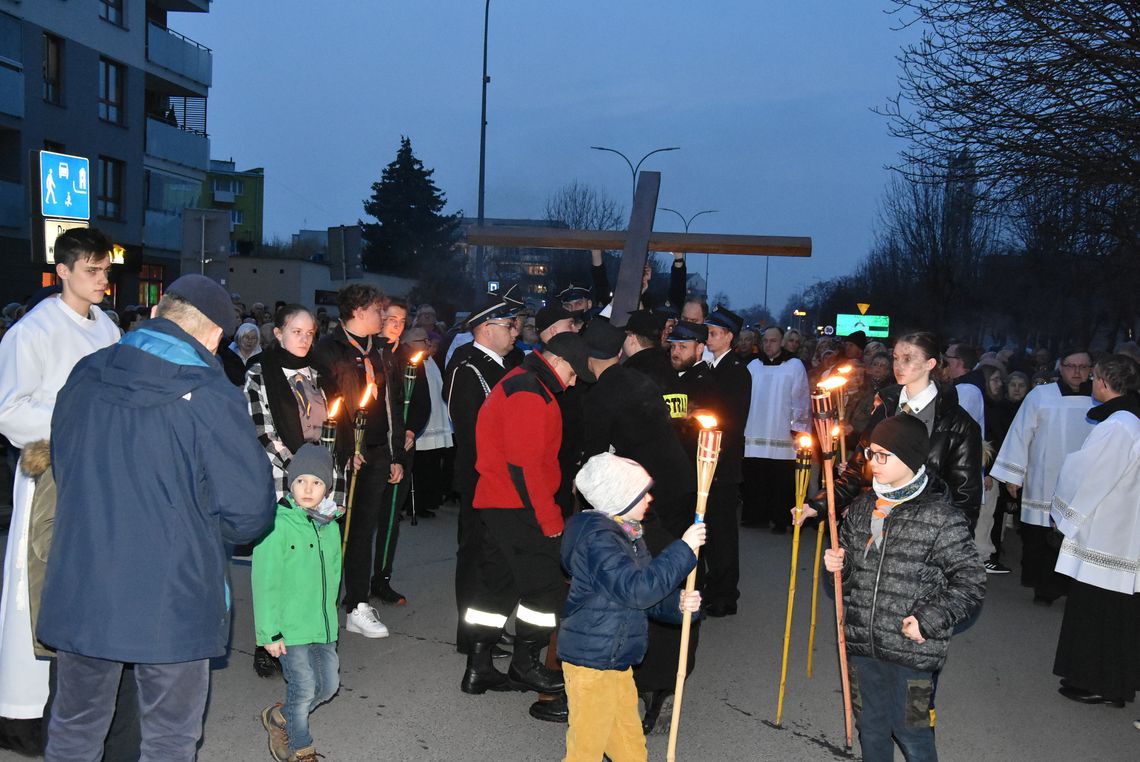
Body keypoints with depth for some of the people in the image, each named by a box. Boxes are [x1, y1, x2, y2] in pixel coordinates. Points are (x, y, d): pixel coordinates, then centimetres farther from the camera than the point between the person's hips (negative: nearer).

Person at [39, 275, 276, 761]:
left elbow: (61, 466, 14)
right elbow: (249, 510, -16)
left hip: (79, 593, 5)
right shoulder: (211, 397, -17)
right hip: (171, 601, -4)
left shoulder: (83, 377, 0)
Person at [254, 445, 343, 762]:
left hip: (322, 625, 7)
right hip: (290, 626, -7)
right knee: (304, 688, -1)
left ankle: (279, 717, 36)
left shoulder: (330, 525, 6)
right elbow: (265, 581, -15)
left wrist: (328, 612, 17)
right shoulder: (278, 524, -15)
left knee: (328, 685, 12)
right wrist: (269, 632, -14)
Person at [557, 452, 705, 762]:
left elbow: (644, 597, 16)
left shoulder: (627, 534, 10)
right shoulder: (598, 538, -22)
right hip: (591, 662, -9)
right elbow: (636, 590, -31)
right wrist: (683, 549, -26)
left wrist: (677, 603, -5)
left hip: (617, 660, 9)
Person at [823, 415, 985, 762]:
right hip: (862, 646, 5)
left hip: (912, 653, -5)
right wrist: (838, 563, -3)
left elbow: (970, 581, -11)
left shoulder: (940, 516, -14)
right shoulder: (862, 506, 4)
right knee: (870, 727, 19)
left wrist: (929, 620, -19)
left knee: (910, 731, 8)